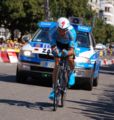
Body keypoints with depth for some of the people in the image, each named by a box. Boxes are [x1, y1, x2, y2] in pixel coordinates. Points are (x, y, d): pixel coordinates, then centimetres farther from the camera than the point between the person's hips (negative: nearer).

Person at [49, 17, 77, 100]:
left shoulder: (71, 33, -37)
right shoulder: (53, 32, -34)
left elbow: (71, 50, -41)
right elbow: (53, 47, -36)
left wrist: (67, 53, -64)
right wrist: (55, 51, -61)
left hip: (68, 45, -1)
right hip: (58, 44, 1)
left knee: (70, 60, -27)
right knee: (57, 65, -14)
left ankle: (72, 73, 8)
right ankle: (54, 88, -10)